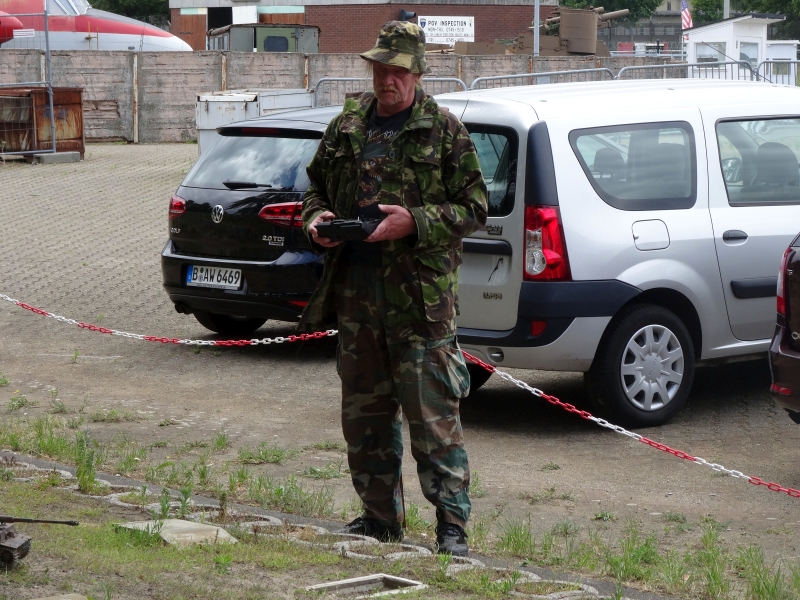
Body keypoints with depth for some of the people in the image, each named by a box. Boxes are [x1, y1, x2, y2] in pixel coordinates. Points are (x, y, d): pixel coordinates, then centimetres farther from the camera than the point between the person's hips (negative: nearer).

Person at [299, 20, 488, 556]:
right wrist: (316, 218, 2)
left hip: (421, 296, -6)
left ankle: (452, 528, -2)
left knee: (433, 414, -7)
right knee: (364, 412, 12)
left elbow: (474, 208, -3)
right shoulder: (347, 128, 13)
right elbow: (318, 186, 24)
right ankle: (381, 520, 24)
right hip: (355, 292, 6)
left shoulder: (444, 132, -2)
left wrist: (415, 221, -17)